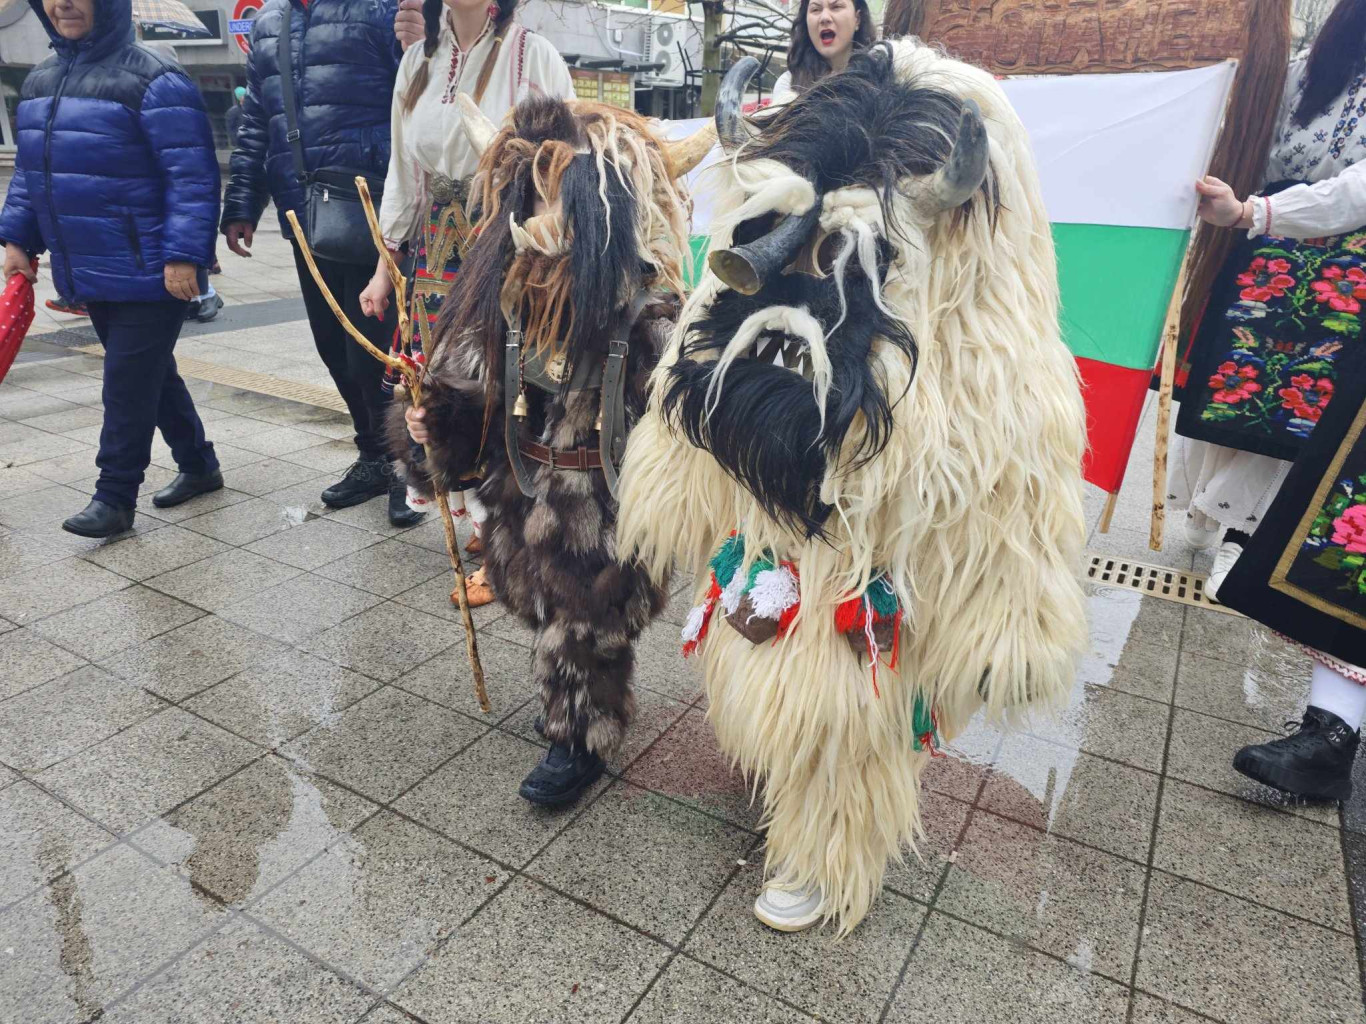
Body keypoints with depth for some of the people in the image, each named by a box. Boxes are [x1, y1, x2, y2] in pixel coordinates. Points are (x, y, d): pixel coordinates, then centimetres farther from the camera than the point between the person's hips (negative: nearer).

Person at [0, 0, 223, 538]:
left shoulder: (153, 80, -11)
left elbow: (192, 175, -16)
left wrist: (183, 254, -22)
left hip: (149, 273, -8)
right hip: (89, 273, 8)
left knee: (127, 382, -3)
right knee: (151, 374, 15)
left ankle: (114, 497, 8)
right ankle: (198, 464, 30)